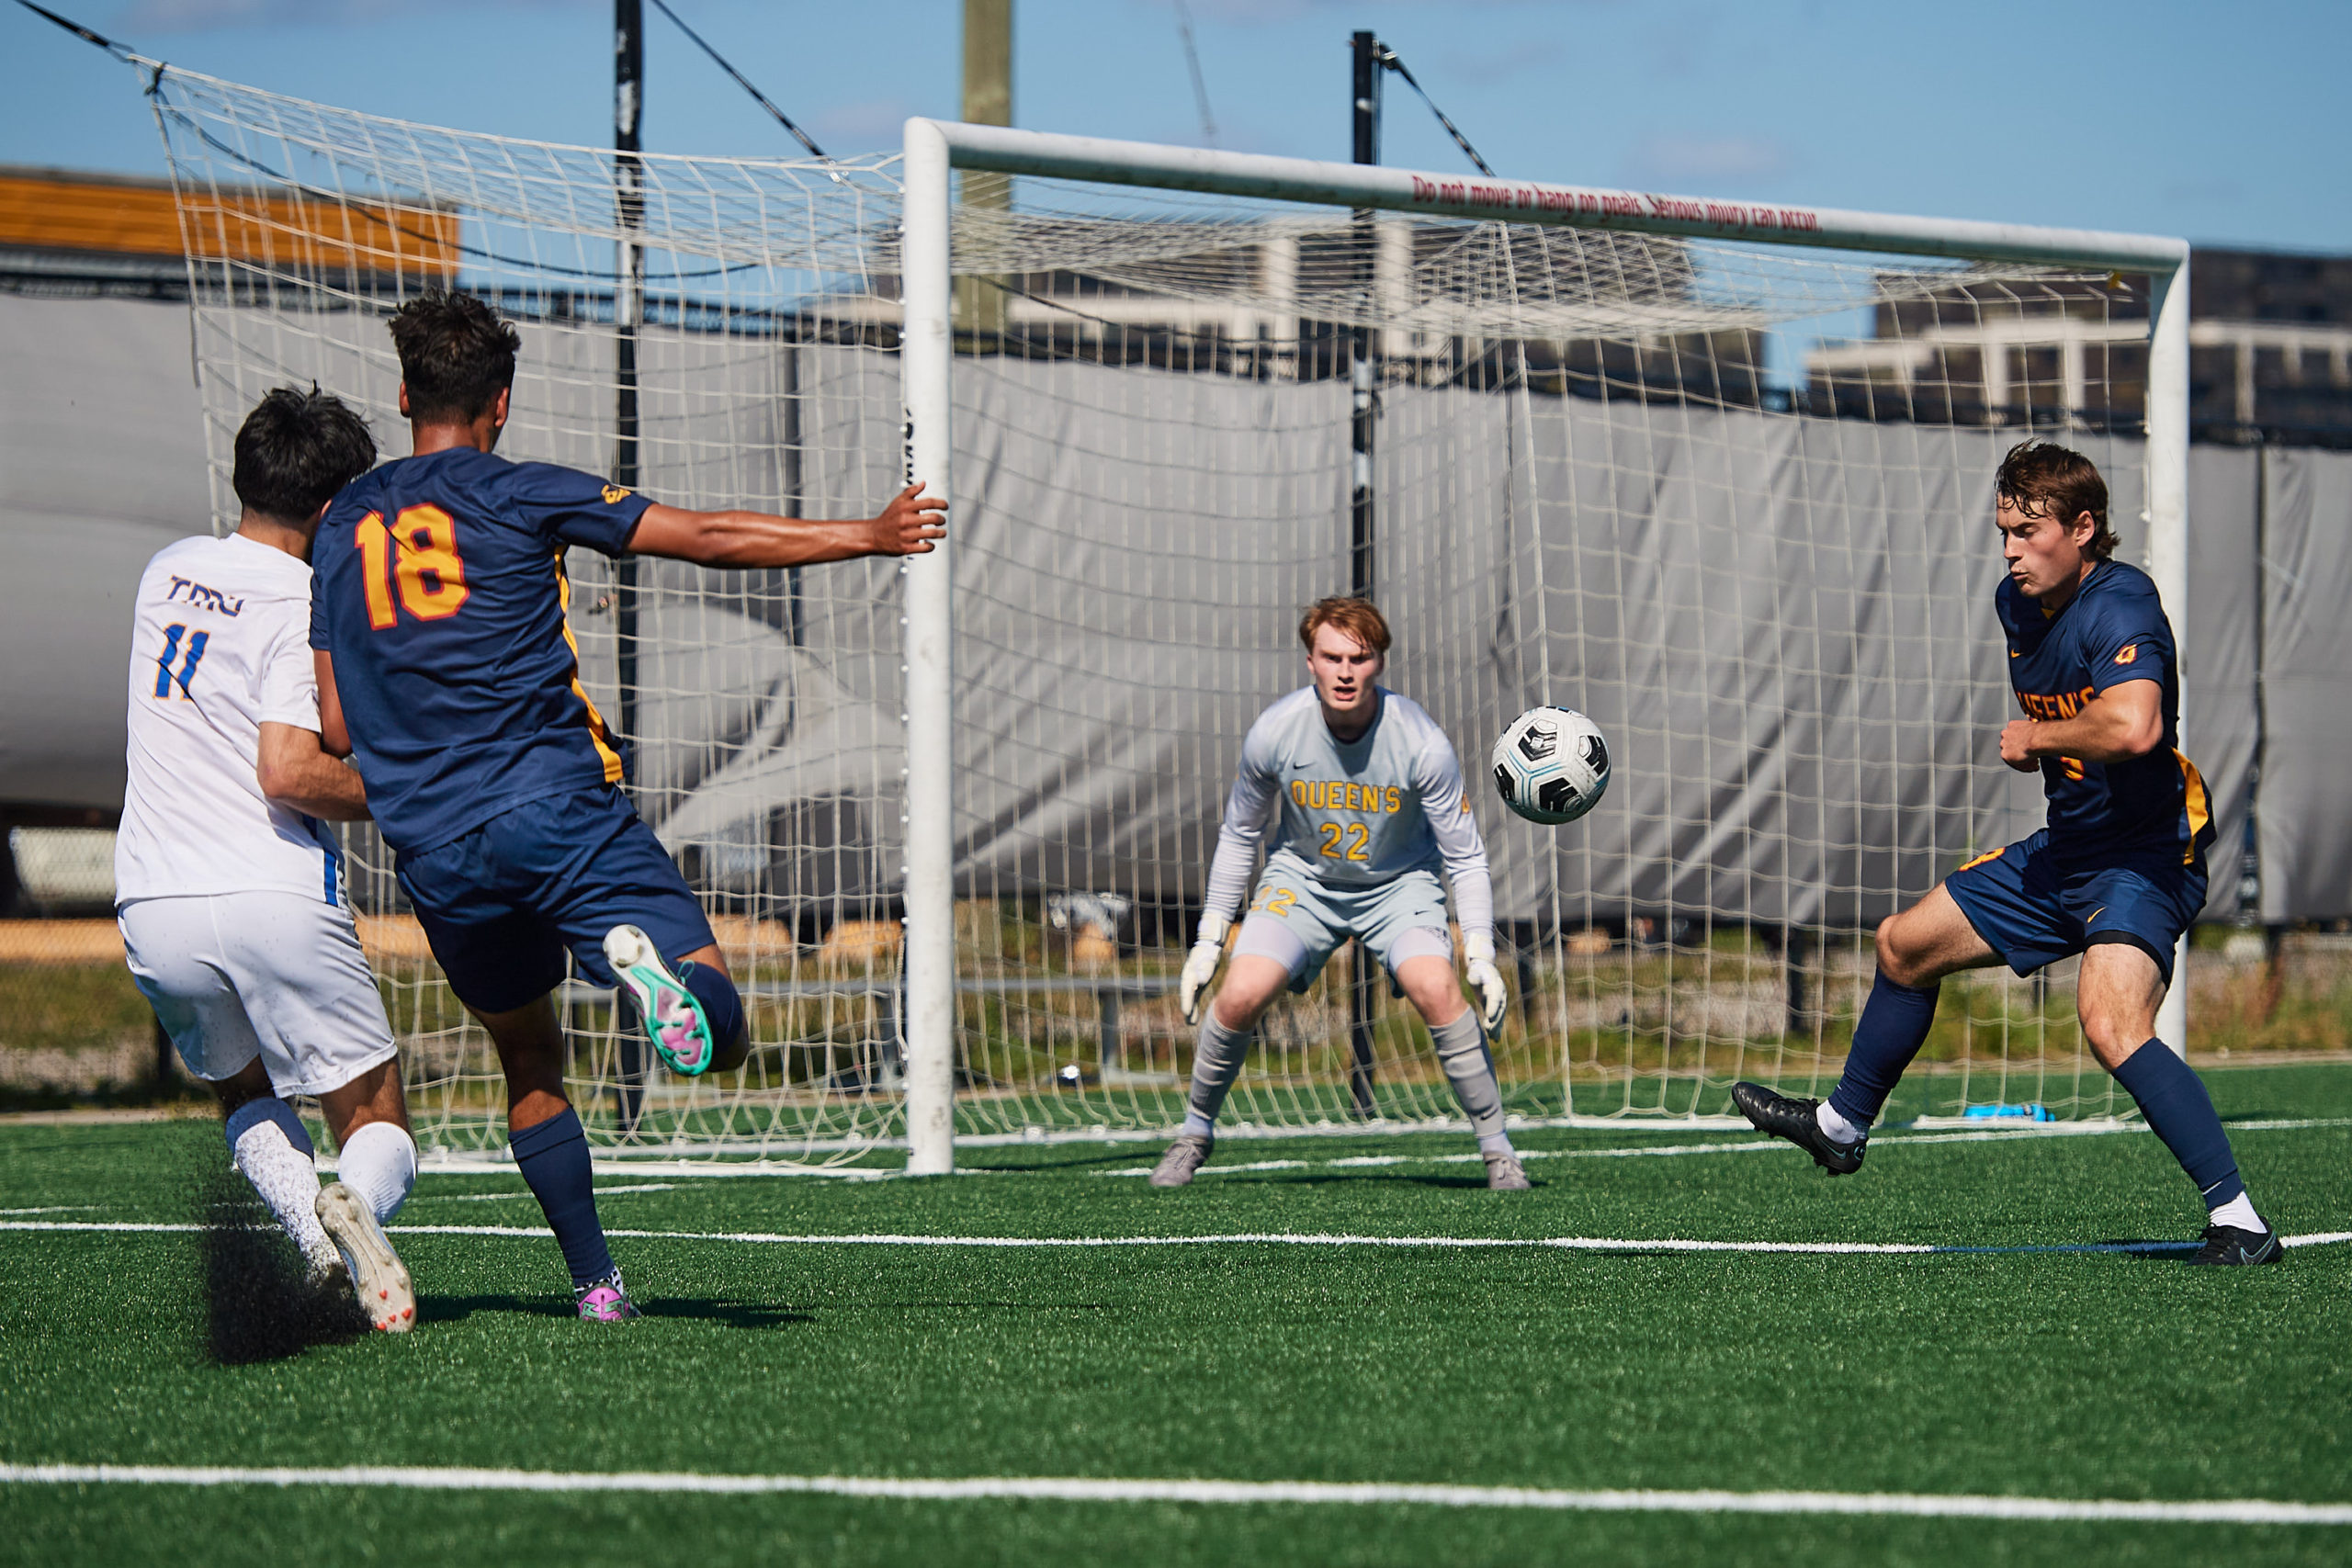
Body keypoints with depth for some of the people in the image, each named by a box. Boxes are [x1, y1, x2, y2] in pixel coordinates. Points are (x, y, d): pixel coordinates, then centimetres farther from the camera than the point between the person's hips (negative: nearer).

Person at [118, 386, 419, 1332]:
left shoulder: (166, 571, 14)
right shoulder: (304, 603, -8)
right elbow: (288, 773, -18)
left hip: (151, 905, 5)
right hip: (276, 898, -5)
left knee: (242, 1092, 26)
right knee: (373, 1115, 7)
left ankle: (312, 1233, -3)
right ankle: (358, 1209, -29)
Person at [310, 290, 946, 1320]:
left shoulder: (341, 528, 11)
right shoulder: (520, 496, 0)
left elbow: (336, 727, 10)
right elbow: (712, 538, -2)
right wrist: (872, 535, 6)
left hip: (432, 853, 4)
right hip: (558, 812, -4)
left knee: (531, 1060, 23)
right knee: (720, 1035, -6)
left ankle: (594, 1279, 15)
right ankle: (642, 960, -38)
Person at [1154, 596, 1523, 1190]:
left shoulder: (1423, 744, -23)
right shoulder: (1274, 733, -19)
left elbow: (1466, 857, -13)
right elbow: (1239, 835, -1)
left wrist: (1482, 955, -22)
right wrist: (1208, 941, 0)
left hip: (1399, 884, -1)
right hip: (1301, 879, 1)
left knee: (1436, 989, -27)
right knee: (1241, 994, -20)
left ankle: (1497, 1147, -11)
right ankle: (1196, 1132, 7)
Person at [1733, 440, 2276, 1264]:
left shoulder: (2119, 606, -22)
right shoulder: (2018, 603, 6)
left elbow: (2133, 727, -41)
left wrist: (2037, 737, -25)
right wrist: (2040, 747, 11)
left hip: (2143, 861, -10)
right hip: (2064, 850, 10)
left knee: (2113, 1027, -33)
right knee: (1904, 946, 20)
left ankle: (2238, 1219, -29)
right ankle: (1844, 1125, 44)